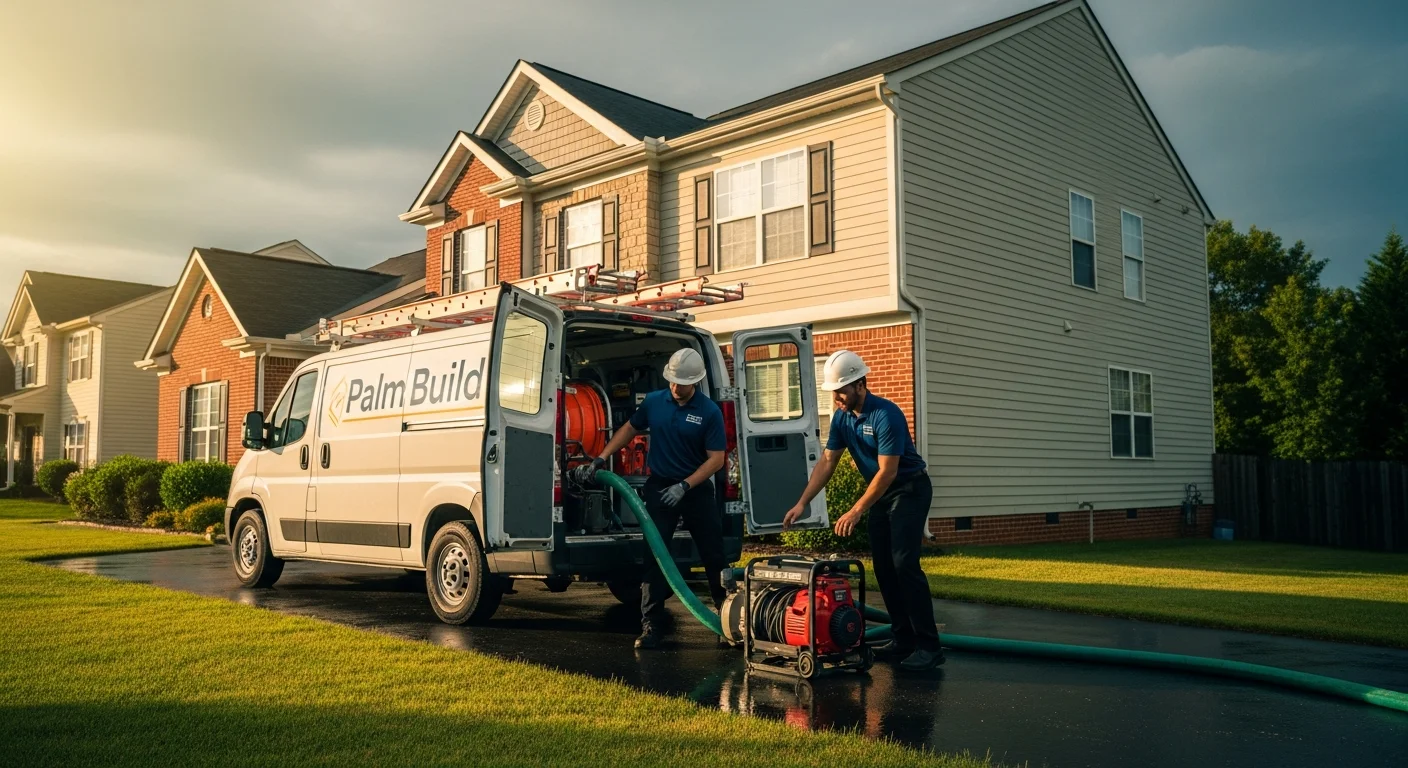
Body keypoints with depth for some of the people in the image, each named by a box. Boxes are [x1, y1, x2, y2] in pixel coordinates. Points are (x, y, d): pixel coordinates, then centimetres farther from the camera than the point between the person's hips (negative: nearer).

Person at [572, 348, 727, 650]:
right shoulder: (653, 401, -1)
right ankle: (651, 625, 6)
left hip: (696, 488, -2)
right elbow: (629, 429, 13)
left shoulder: (710, 412, -12)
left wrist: (684, 487, -20)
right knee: (654, 557, 0)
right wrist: (599, 461, 7)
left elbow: (716, 458, -12)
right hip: (659, 488, 2)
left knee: (714, 555, 5)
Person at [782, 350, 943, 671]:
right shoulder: (842, 417, -1)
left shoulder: (886, 415, -25)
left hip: (910, 490, -8)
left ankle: (929, 645, -13)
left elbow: (887, 472, -26)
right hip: (881, 492, 8)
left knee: (904, 563, -16)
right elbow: (827, 462, 2)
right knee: (883, 567, 4)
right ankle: (904, 638, 11)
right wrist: (802, 503, -6)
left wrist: (855, 512, -26)